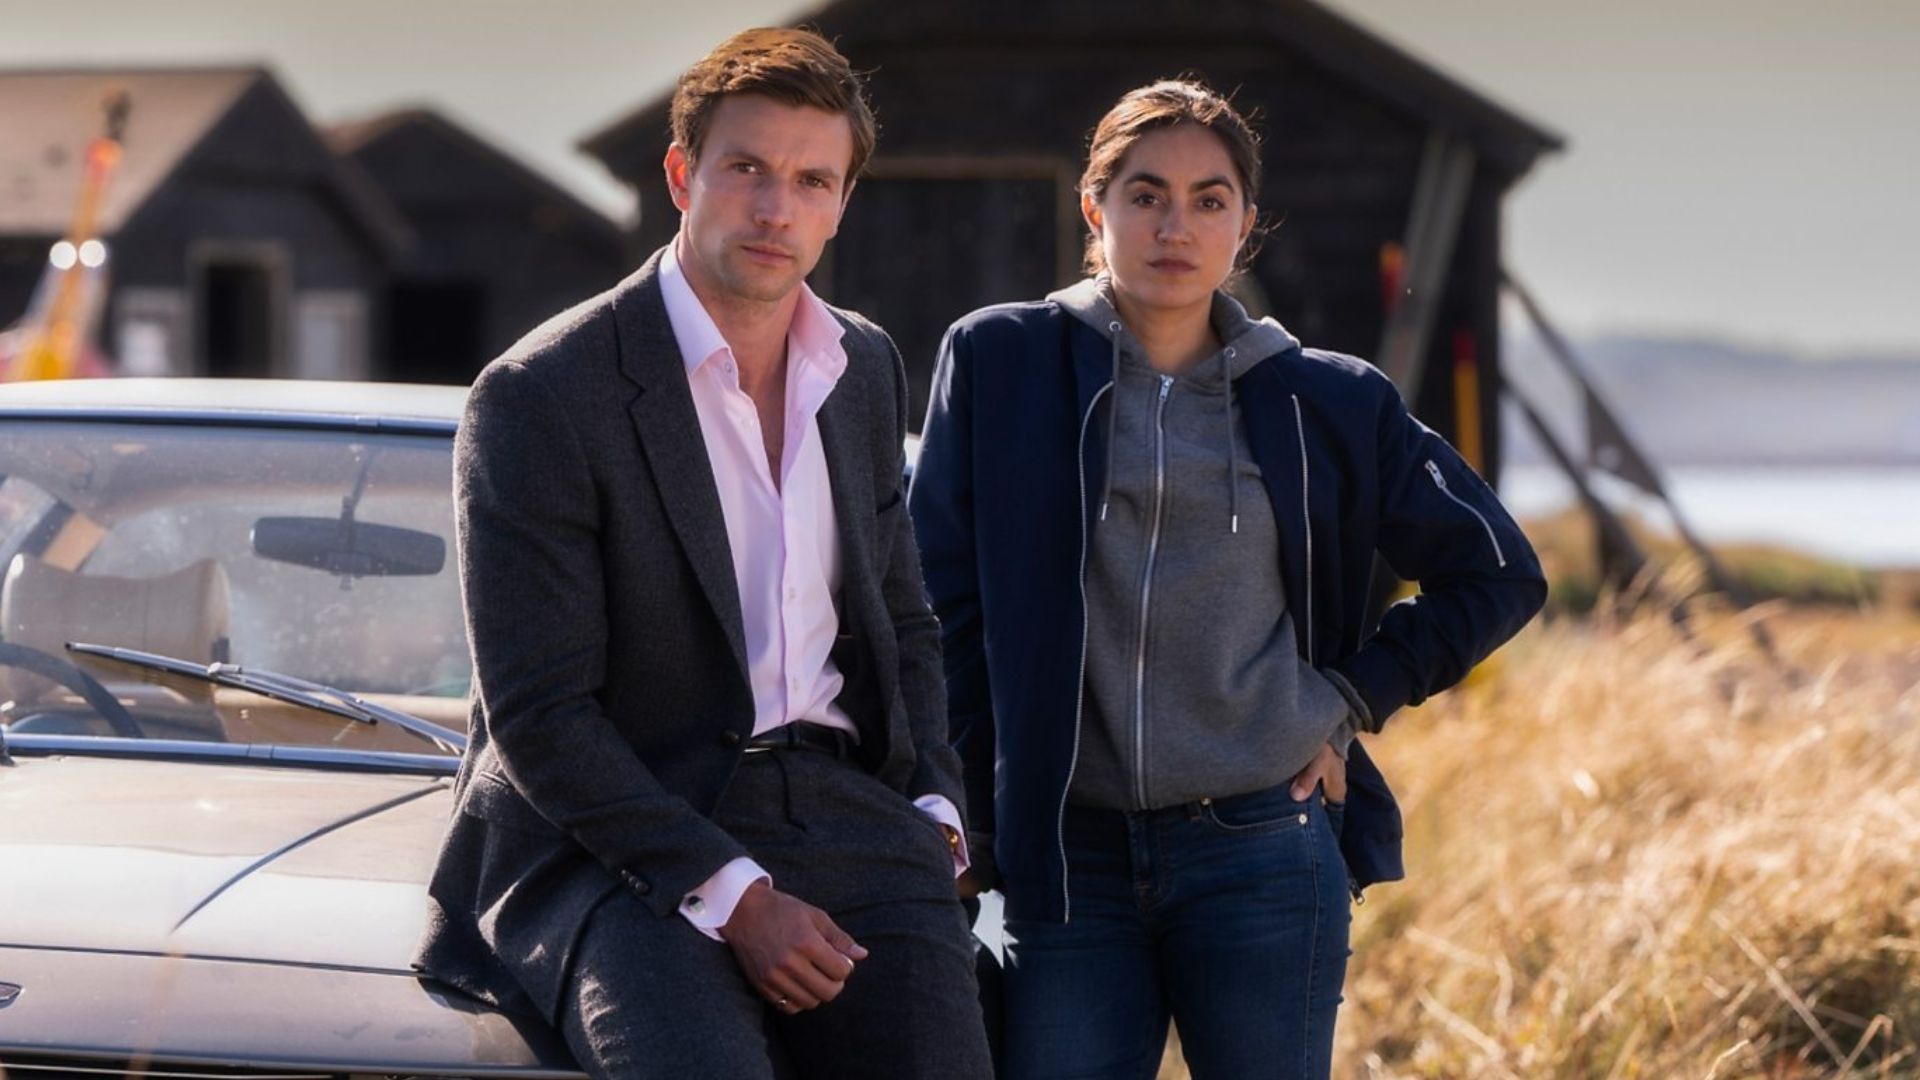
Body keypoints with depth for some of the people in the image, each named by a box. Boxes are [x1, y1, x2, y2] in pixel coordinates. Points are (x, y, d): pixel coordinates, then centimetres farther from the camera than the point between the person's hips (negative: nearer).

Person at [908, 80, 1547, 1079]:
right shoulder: (999, 363, 6)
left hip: (1262, 855, 0)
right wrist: (965, 827, -1)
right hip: (1068, 864, 0)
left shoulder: (1325, 403, 7)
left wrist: (1353, 698, 5)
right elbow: (943, 611, 5)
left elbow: (1498, 576, 15)